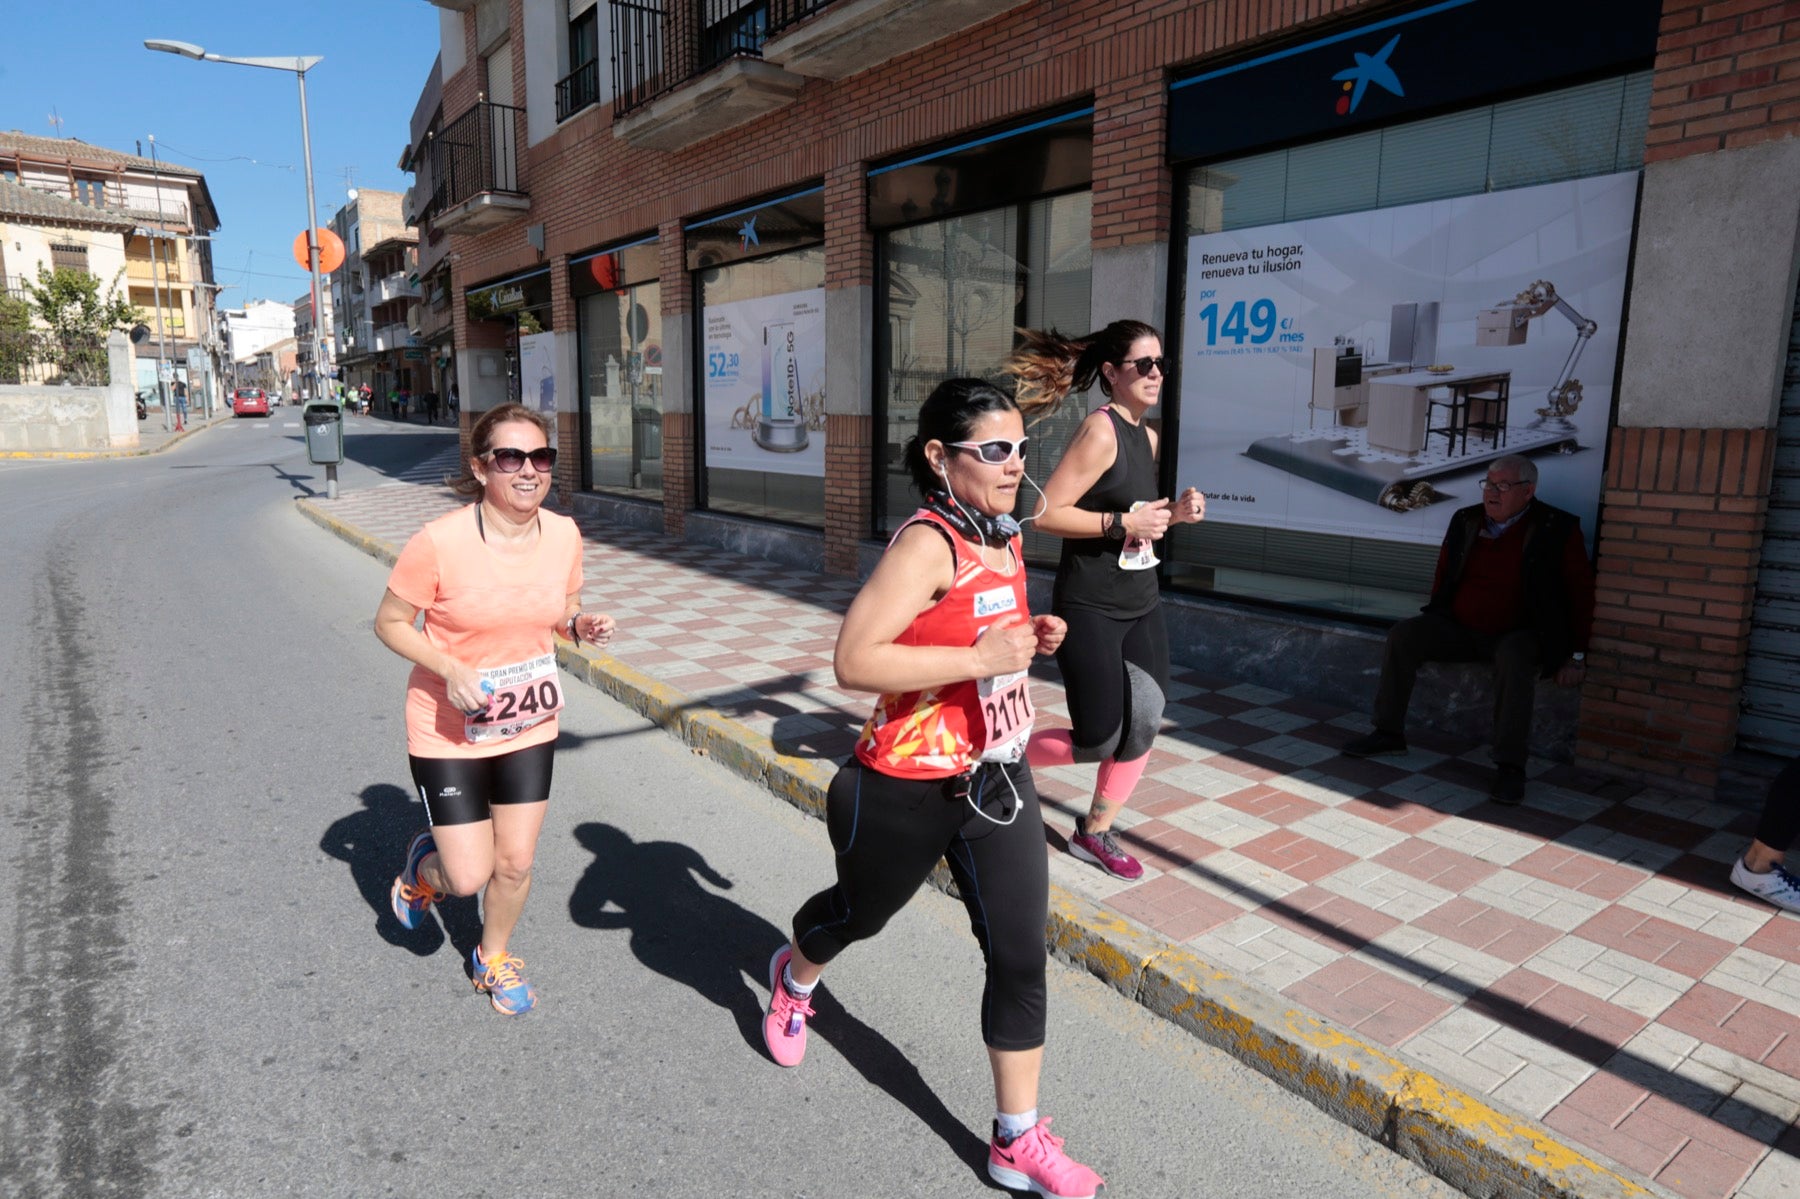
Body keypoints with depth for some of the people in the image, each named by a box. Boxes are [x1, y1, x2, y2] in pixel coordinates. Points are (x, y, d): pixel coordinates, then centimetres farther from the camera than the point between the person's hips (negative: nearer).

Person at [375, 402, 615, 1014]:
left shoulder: (564, 534, -8)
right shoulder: (440, 542, -22)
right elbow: (390, 623, -10)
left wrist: (582, 625, -14)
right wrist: (450, 669, -25)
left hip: (530, 728, 4)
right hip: (448, 733, -4)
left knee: (515, 864, 13)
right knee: (469, 877, 2)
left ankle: (493, 957, 44)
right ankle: (425, 864, 40)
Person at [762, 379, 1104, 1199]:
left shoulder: (1005, 538, 2)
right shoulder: (926, 544, -23)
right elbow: (854, 662, -30)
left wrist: (1030, 637, 0)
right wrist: (981, 658, -31)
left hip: (998, 779, 6)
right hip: (911, 790, -6)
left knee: (1021, 956, 5)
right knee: (860, 912, 21)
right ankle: (793, 980, 57)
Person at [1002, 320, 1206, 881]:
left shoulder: (1147, 436, 10)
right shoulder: (1100, 429, -16)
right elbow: (1046, 513, -22)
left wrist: (1172, 512, 4)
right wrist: (1123, 523, -23)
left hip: (1142, 606, 8)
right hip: (1090, 610, -8)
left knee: (1144, 724, 5)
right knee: (1098, 742, -4)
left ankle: (1095, 833, 24)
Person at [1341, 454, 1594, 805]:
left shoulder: (1558, 530, -7)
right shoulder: (1466, 521, 4)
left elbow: (1581, 594, -4)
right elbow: (1443, 575, 17)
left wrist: (1577, 655, -7)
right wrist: (1435, 622, 12)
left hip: (1517, 635, -4)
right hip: (1459, 628, 5)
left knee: (1514, 660, -37)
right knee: (1402, 636, -16)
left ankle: (1510, 766, -30)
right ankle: (1389, 732, -6)